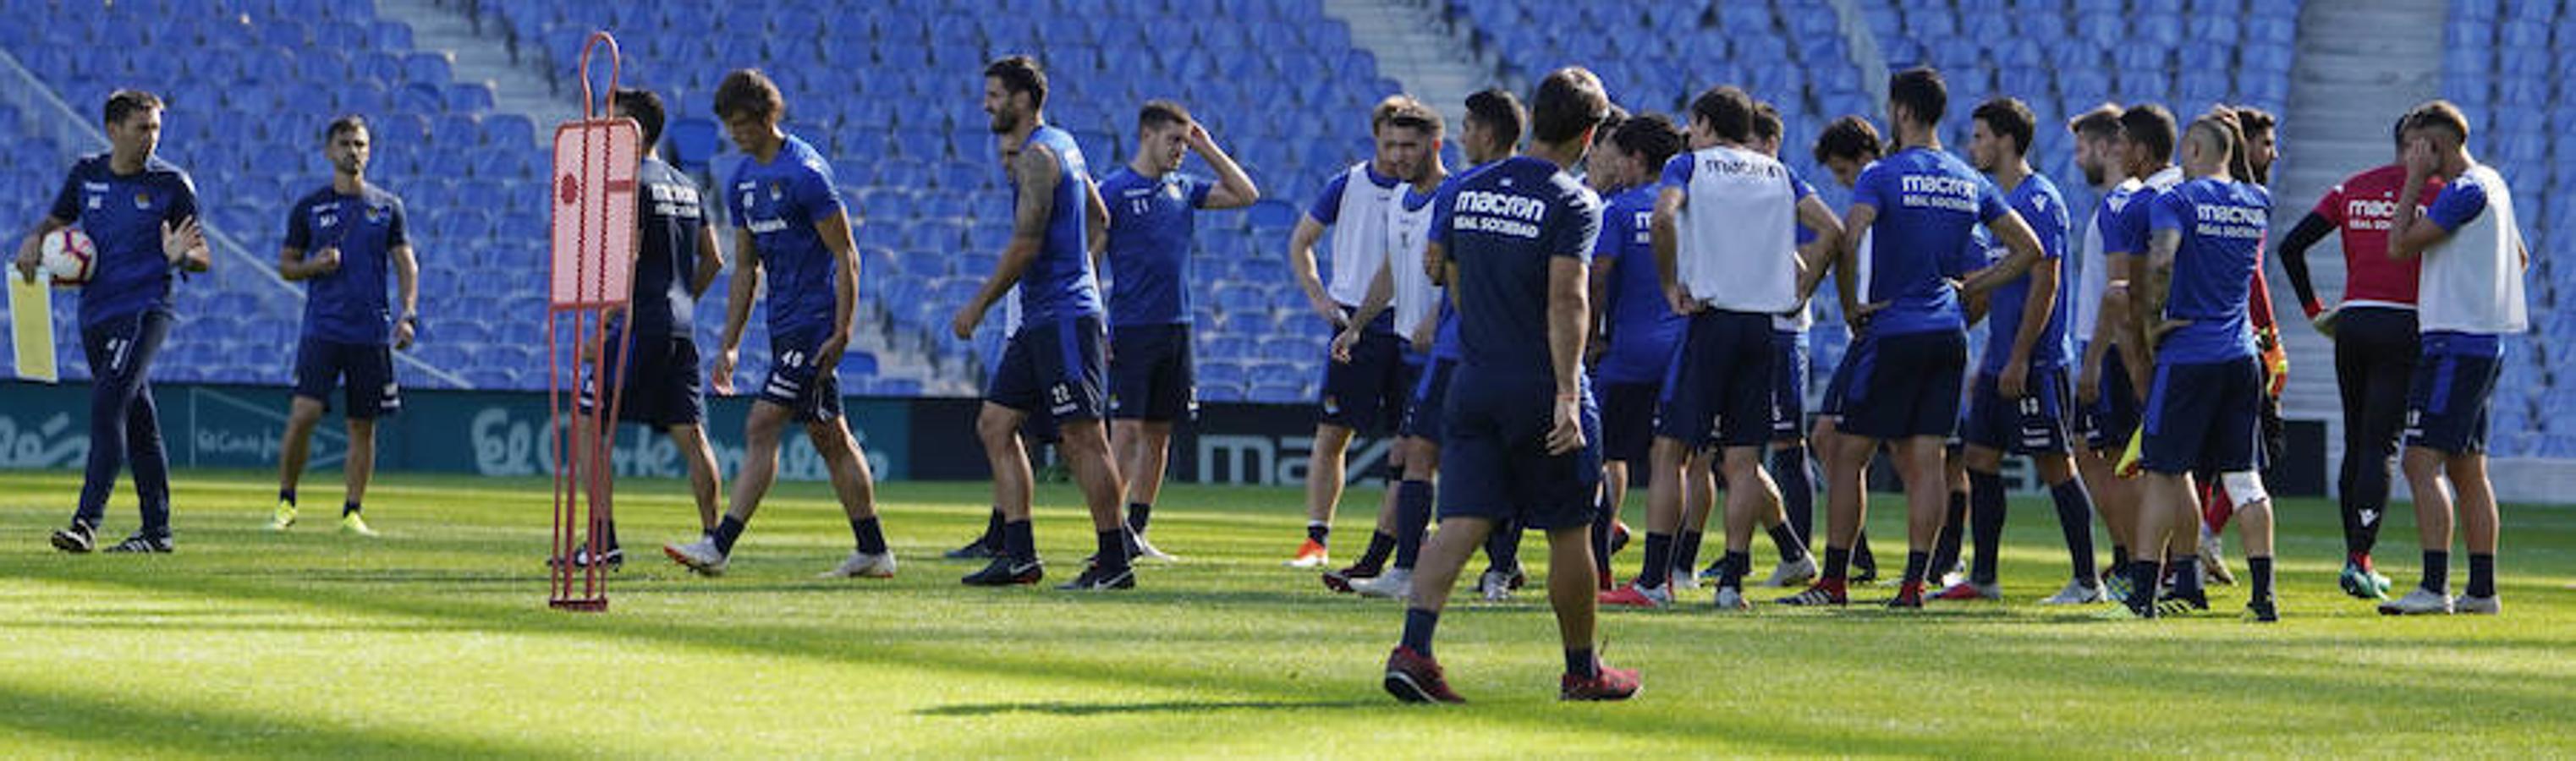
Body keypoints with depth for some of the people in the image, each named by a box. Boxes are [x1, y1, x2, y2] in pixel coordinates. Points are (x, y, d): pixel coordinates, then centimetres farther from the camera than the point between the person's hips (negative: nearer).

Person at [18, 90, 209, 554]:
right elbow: (55, 222, 23)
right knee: (137, 420, 12)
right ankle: (156, 529, 19)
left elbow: (203, 258, 1)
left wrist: (181, 256, -23)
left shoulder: (172, 183, -3)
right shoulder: (86, 174, 8)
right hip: (96, 314, 5)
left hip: (145, 311, -5)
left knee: (107, 404, -20)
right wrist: (35, 242, 0)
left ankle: (87, 522, -26)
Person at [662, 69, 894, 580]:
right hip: (784, 324, 9)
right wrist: (729, 345, 13)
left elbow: (846, 256, -14)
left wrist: (841, 335, -18)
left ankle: (720, 546, -16)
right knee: (828, 436, 11)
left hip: (813, 323, -9)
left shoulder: (805, 172, -14)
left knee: (762, 428, -13)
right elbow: (746, 269, 18)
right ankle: (873, 551, 16)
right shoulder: (742, 182, 12)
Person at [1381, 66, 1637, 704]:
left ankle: (1412, 648, -19)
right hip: (1540, 388, -5)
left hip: (1475, 383, 5)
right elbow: (1567, 299, -19)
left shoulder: (1468, 191, 9)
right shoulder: (1573, 203, -10)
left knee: (1461, 522, -1)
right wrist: (1568, 394, -23)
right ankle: (1582, 670, 19)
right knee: (1568, 531, 8)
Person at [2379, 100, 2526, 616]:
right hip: (2484, 342, 10)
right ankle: (2481, 589, 13)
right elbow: (2520, 257, 30)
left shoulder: (2465, 191, -14)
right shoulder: (2493, 185, 17)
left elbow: (2399, 246, -15)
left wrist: (2415, 181, -8)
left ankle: (2434, 587, -19)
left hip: (2455, 342, -10)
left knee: (2422, 462, -13)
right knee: (2467, 469, 12)